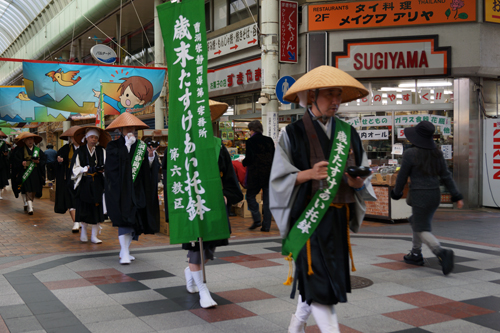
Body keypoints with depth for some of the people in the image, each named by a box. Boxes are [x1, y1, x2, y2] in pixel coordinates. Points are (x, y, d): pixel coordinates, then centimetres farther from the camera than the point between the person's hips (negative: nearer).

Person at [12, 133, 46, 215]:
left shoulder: (38, 150, 11)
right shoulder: (20, 151, 2)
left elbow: (43, 160, 8)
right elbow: (16, 161, -2)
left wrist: (38, 161, -11)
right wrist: (22, 163, -18)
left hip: (36, 173, 4)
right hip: (25, 173, -4)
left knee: (33, 190, 6)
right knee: (28, 190, -12)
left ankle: (28, 205, 25)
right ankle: (30, 208, -16)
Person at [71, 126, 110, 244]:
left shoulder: (102, 151, 4)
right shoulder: (80, 151, 1)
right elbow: (75, 168, -1)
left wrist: (101, 169, -16)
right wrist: (87, 169, -14)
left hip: (97, 184, 1)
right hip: (84, 184, -1)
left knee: (97, 209, 0)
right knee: (84, 208, 3)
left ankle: (94, 236, 7)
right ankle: (84, 233, 21)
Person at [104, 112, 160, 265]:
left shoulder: (141, 146, 11)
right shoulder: (113, 146, 2)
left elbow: (149, 168, 7)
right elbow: (115, 163, -16)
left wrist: (151, 157, -13)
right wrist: (127, 145, -15)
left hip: (137, 190, 5)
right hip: (120, 189, -4)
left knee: (134, 220, 8)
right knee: (124, 219, -15)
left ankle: (124, 250, 21)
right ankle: (124, 254, -16)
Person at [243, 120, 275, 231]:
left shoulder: (250, 141, -8)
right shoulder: (269, 140, 6)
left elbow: (249, 158, -12)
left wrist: (243, 163, 8)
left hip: (255, 173, -4)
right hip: (269, 173, 5)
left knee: (250, 196, 10)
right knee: (267, 199, 7)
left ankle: (257, 219, -2)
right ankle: (266, 225, 7)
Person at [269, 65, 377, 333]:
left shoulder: (347, 133, 10)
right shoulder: (294, 134, -5)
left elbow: (363, 175, 15)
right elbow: (279, 178, -6)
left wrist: (358, 182, -9)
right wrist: (308, 174, -22)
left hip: (338, 216, 5)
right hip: (307, 217, -5)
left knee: (314, 277, 15)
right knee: (318, 279, -8)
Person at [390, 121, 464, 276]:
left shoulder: (410, 154, -13)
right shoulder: (436, 153, 4)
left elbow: (402, 177, -6)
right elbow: (446, 176, 4)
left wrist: (396, 193, 9)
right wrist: (456, 196, 7)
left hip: (419, 196, -7)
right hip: (435, 194, 7)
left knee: (422, 230, -2)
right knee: (416, 221, 25)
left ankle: (441, 252, -27)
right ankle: (415, 254, 33)